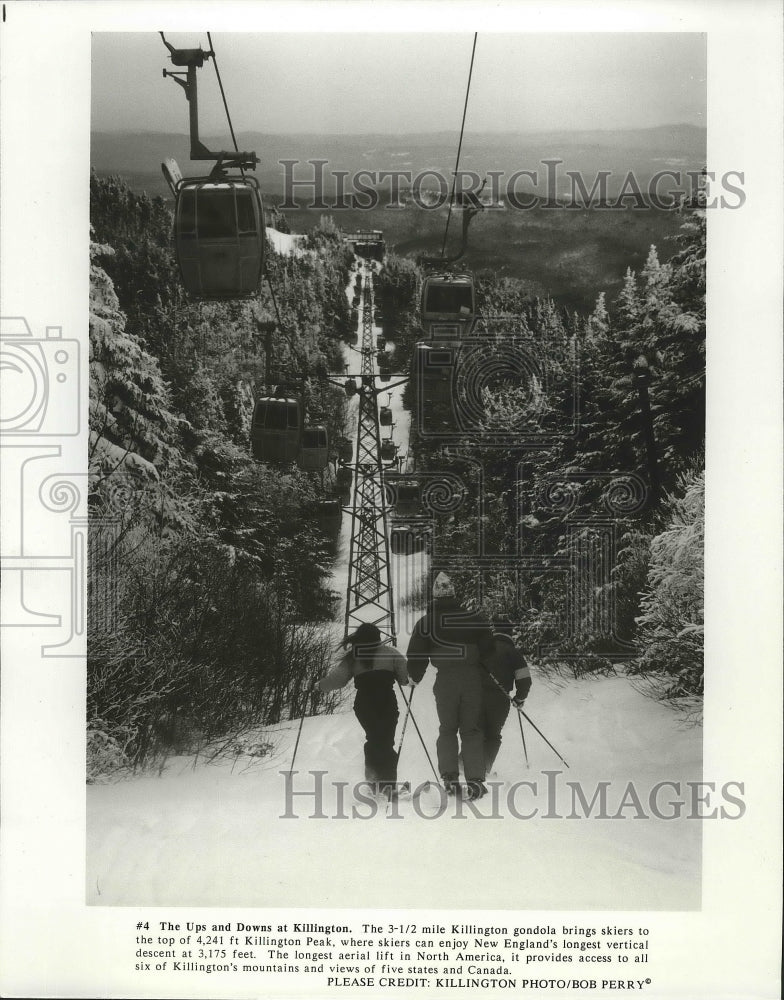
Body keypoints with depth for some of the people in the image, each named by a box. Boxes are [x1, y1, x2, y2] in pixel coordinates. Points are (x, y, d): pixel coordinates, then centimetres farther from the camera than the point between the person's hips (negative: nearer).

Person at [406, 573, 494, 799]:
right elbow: (488, 646, 5)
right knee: (472, 730, 9)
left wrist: (415, 677, 16)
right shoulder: (473, 618, 1)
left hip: (444, 681, 0)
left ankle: (449, 777, 6)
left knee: (447, 729, 15)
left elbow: (416, 654, 0)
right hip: (473, 678, 0)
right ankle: (475, 779, 2)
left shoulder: (425, 622, -2)